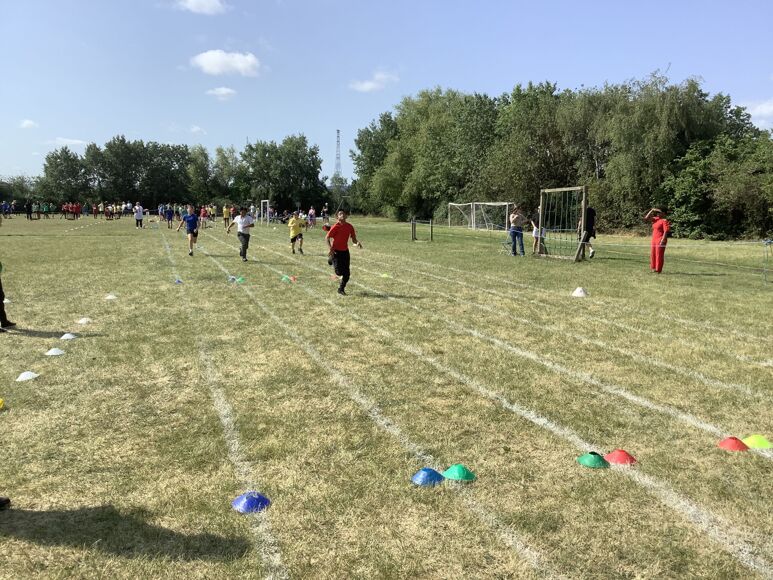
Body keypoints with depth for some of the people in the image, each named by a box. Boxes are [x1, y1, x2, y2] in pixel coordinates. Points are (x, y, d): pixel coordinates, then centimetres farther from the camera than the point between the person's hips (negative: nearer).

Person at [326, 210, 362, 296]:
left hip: (345, 251, 5)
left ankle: (341, 289, 19)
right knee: (339, 272, -8)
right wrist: (330, 248, -25)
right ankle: (331, 260, 23)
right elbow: (327, 238, -12)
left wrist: (357, 243, -14)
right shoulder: (336, 227, -13)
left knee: (346, 274, 0)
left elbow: (353, 239, 9)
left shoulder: (350, 226, 1)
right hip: (336, 251, -5)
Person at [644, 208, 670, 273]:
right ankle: (653, 268, 20)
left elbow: (666, 232, -17)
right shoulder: (655, 219, 13)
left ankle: (658, 270, -2)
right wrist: (652, 210, 4)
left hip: (660, 240, -9)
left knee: (659, 255, -6)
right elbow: (646, 218, 12)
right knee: (653, 255, 12)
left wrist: (662, 241, -22)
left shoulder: (664, 221, -11)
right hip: (654, 240, 9)